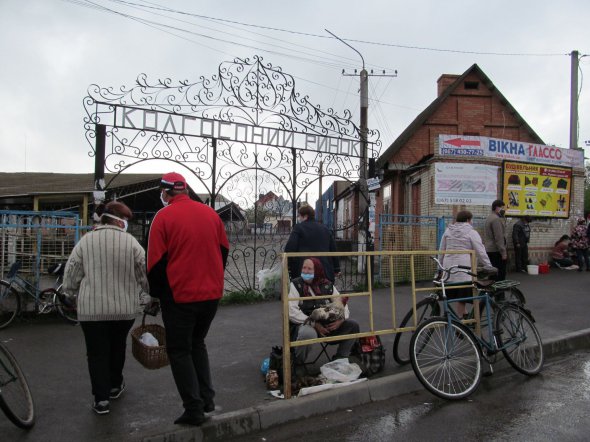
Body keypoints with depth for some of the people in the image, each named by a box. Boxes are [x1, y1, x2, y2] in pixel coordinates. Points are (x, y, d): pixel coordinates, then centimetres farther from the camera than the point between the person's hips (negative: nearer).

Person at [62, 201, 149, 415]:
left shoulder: (85, 241, -4)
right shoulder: (130, 241, -6)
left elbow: (71, 276, -1)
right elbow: (145, 274, 0)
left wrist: (76, 293, 19)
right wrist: (151, 293, 19)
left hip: (91, 309, -1)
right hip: (125, 308, 1)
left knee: (97, 353, 9)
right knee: (117, 347, 21)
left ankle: (101, 399, 9)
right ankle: (114, 385, 38)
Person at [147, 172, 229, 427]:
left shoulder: (163, 217, -9)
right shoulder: (210, 213, 4)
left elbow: (156, 262, -8)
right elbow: (224, 251, 9)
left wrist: (156, 294, 5)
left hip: (180, 296, -5)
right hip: (212, 294, 5)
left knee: (179, 350, 10)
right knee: (197, 344, 22)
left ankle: (194, 409, 11)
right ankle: (207, 399, 23)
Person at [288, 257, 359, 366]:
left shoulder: (327, 285, 3)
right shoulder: (296, 285, -8)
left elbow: (342, 304, 4)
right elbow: (291, 311, -18)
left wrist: (341, 319, -19)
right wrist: (314, 324, -24)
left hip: (328, 325, 5)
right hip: (304, 325, -4)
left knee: (353, 324, -10)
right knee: (308, 333, -39)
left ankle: (340, 359, 7)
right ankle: (297, 364, -9)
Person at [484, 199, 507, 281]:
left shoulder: (489, 217, 17)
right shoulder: (496, 219, -14)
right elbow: (499, 238, -19)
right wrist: (503, 252, -18)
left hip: (489, 250, 10)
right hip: (496, 251, -10)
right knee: (500, 274, -9)